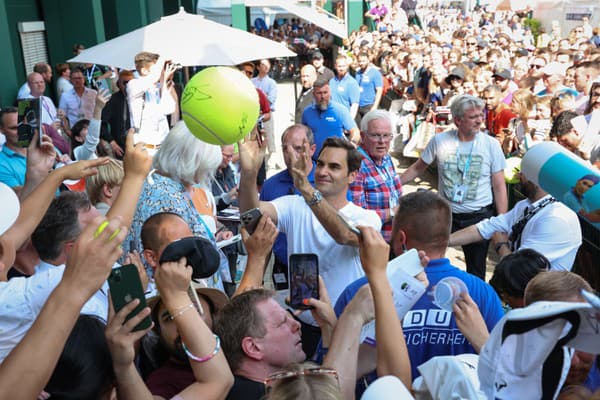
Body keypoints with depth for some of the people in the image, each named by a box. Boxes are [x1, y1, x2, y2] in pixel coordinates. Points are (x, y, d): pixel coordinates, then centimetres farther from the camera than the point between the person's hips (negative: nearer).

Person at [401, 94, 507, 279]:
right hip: (446, 214, 1)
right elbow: (418, 168, 8)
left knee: (476, 271, 13)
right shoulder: (440, 141, -5)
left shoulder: (491, 144, -6)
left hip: (479, 216, 0)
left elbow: (499, 186, -3)